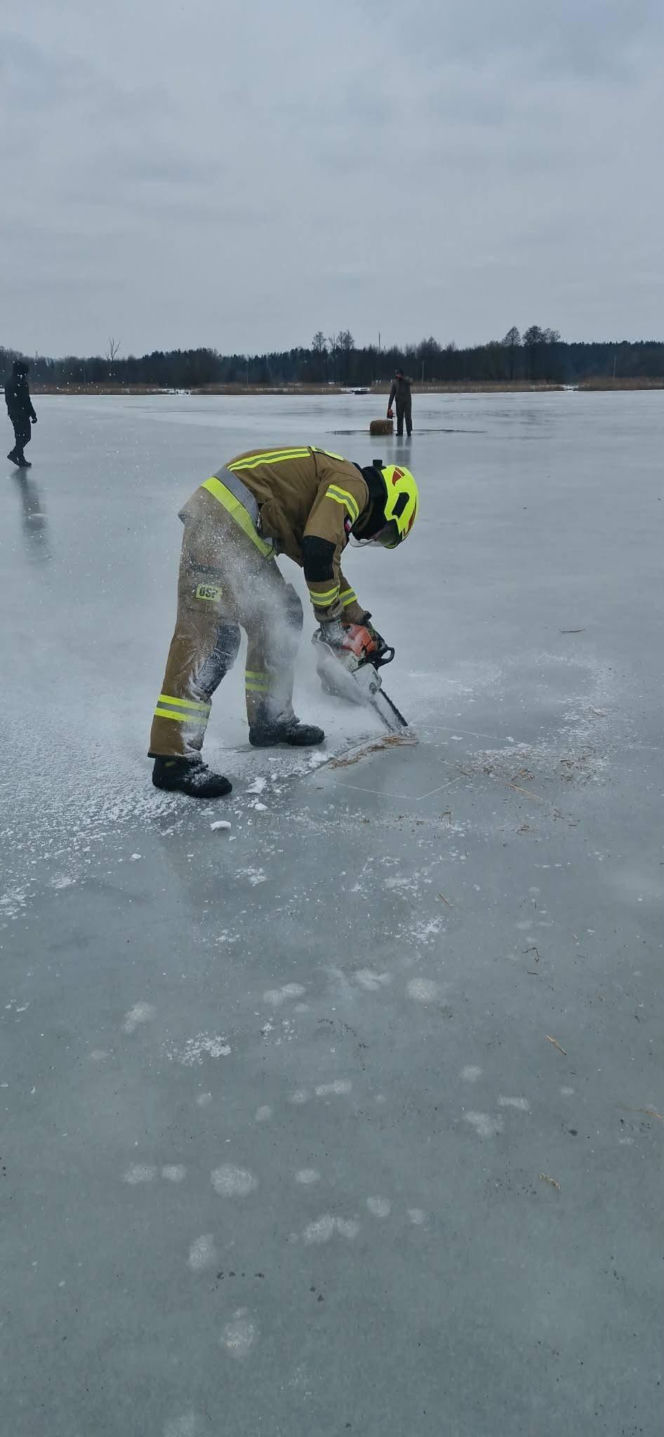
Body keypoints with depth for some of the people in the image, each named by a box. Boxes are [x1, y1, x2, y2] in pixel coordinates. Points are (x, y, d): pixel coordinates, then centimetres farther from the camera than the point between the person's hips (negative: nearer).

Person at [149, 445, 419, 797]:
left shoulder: (337, 490, 25)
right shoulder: (352, 484, -6)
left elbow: (329, 568, 37)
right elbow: (318, 553, -20)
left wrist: (359, 619, 38)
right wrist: (331, 621, -8)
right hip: (219, 522, -11)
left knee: (280, 619, 17)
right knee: (210, 635, -16)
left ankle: (270, 720, 28)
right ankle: (173, 758, -17)